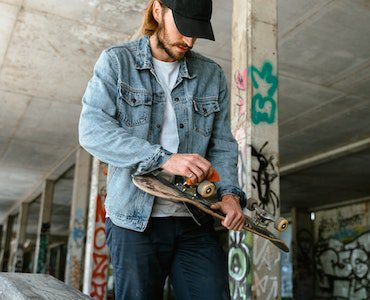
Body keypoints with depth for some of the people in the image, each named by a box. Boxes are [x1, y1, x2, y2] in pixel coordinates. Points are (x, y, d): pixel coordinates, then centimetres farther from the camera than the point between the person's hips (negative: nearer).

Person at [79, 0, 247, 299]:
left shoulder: (212, 75, 11)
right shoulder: (116, 62, 0)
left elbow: (222, 145, 11)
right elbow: (93, 129, -14)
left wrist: (229, 191, -8)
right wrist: (164, 159, -24)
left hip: (196, 222, 3)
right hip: (135, 220, -2)